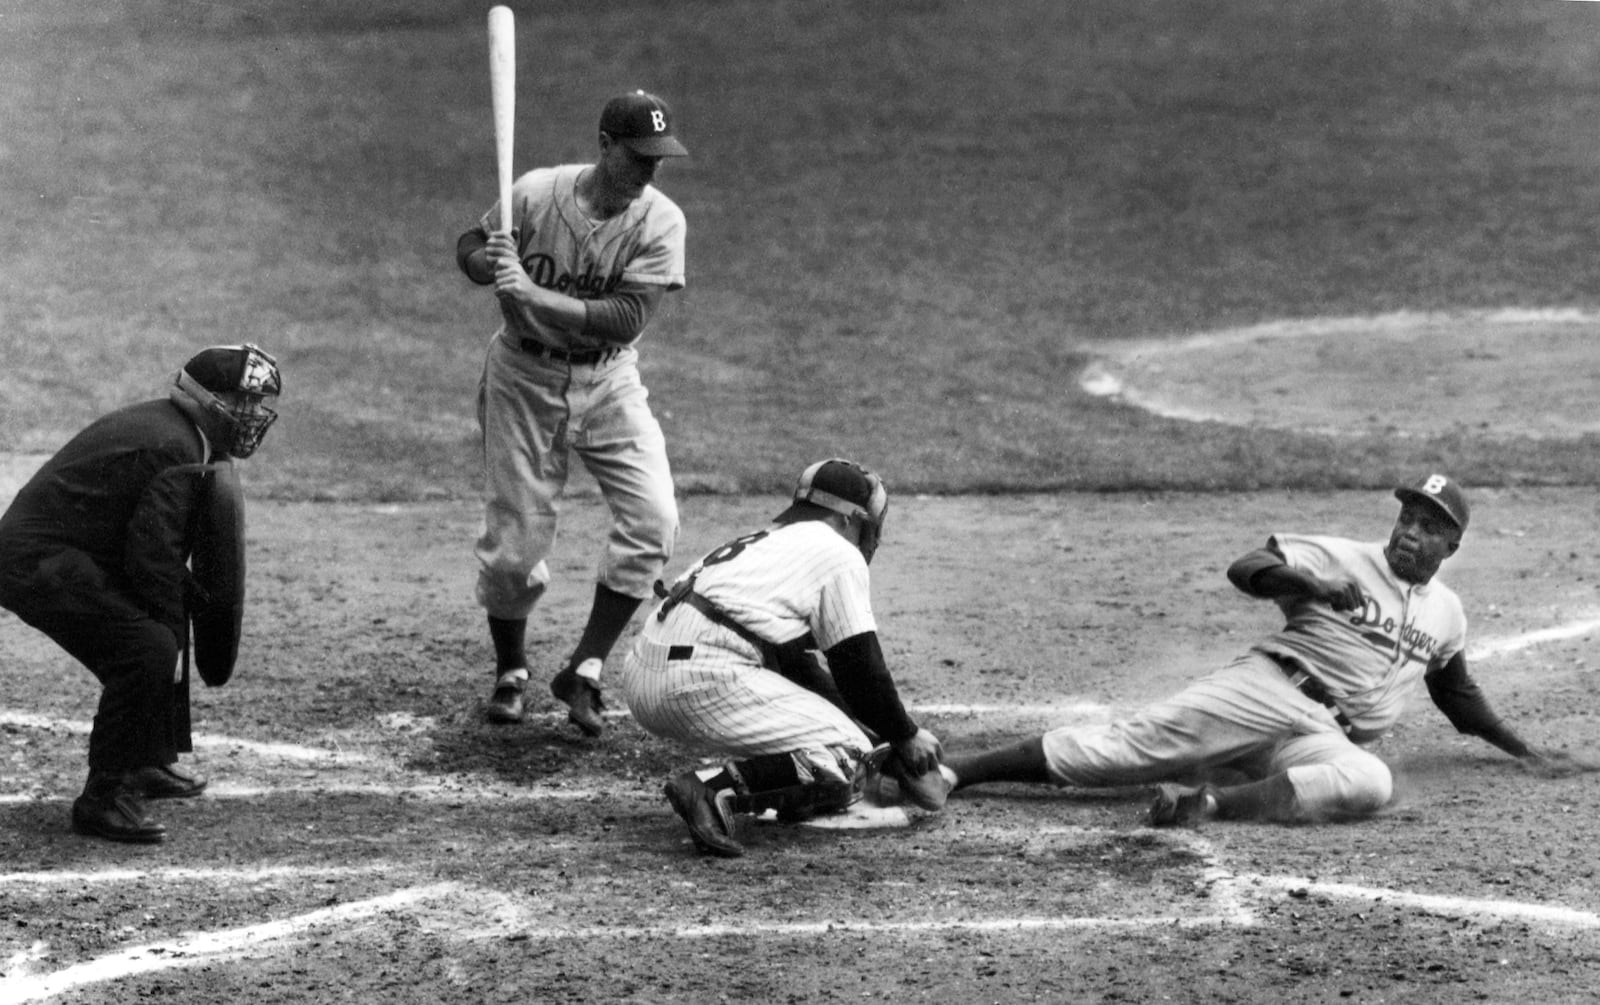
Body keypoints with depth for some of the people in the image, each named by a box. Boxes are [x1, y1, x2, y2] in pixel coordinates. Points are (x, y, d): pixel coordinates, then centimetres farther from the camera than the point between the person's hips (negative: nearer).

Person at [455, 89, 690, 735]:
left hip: (608, 383, 1)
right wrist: (487, 264, -25)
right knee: (515, 540, 0)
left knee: (652, 519, -16)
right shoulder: (536, 194, -16)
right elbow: (470, 245, 0)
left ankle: (584, 672, -3)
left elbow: (629, 318, -24)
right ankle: (510, 674, 27)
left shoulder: (660, 221, -15)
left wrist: (537, 296, -33)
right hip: (525, 379, -1)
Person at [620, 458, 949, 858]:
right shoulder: (839, 554, 6)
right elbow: (859, 668, 2)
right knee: (844, 759, -8)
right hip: (703, 681, -9)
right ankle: (717, 792, -26)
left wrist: (871, 731, 35)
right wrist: (906, 736, 17)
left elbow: (801, 668, 36)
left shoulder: (760, 541, 33)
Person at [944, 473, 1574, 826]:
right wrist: (1313, 584, -23)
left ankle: (1214, 801, -45)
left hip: (1327, 739, 3)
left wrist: (1521, 750, 41)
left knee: (1371, 783, -34)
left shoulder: (1447, 613, 24)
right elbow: (1245, 569, -6)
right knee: (1135, 743, -22)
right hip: (1269, 688, -3)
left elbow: (1458, 694, 40)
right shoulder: (1345, 560, 7)